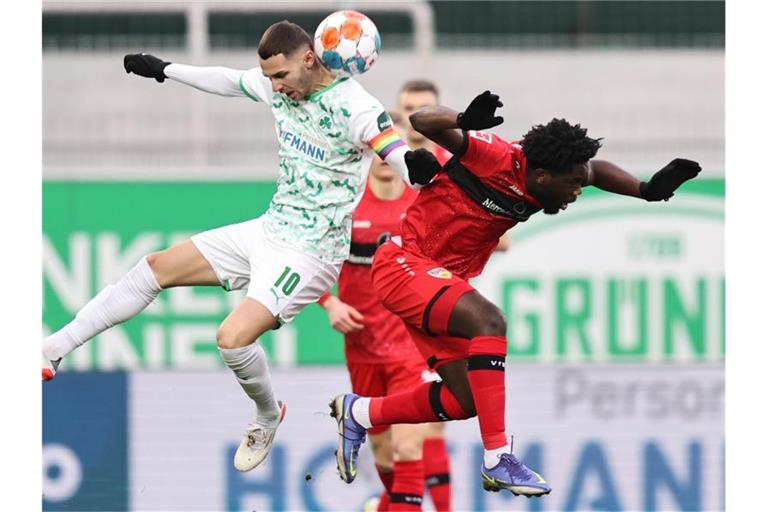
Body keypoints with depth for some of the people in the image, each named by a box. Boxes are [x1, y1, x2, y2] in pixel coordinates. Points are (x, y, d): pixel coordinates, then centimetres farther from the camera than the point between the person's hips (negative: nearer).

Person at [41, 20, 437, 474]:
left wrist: (423, 166, -55)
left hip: (309, 254, -8)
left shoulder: (355, 108, -22)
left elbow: (408, 167, -31)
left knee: (233, 338, -25)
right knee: (155, 269, 8)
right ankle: (53, 352, 16)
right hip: (268, 230, 8)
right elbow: (227, 81, 21)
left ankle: (268, 418, 7)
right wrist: (164, 69, 29)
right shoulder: (281, 86, 0)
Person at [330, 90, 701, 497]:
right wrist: (465, 122, -53)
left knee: (465, 400, 5)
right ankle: (498, 459, -32)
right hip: (404, 263, -9)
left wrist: (648, 191, 3)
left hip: (444, 280, 9)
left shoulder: (538, 187, -2)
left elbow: (595, 170, 18)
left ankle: (359, 413, 26)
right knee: (489, 322, -32)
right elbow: (423, 120, -32)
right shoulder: (495, 158, -23)